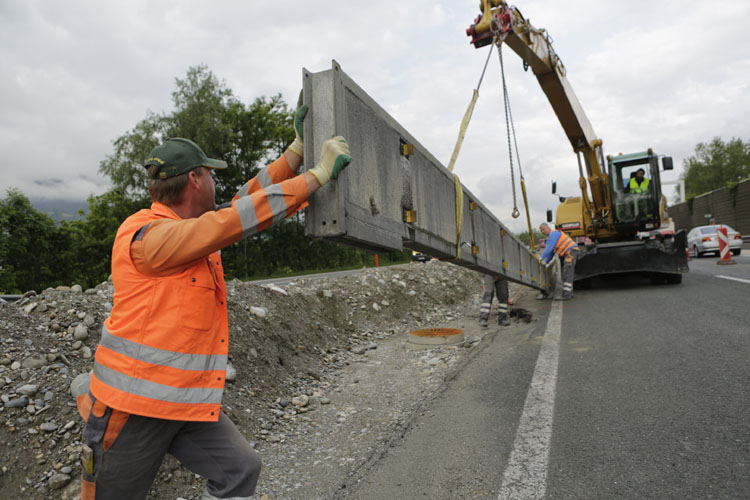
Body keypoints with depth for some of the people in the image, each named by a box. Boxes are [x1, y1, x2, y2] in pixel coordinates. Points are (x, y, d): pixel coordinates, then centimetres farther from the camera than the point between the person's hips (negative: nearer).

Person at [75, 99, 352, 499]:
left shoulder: (195, 229, 6)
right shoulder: (146, 235, -21)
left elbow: (248, 199, 10)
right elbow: (239, 218, -28)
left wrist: (298, 148, 8)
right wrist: (318, 175, -24)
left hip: (190, 403, 8)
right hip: (134, 405, -7)